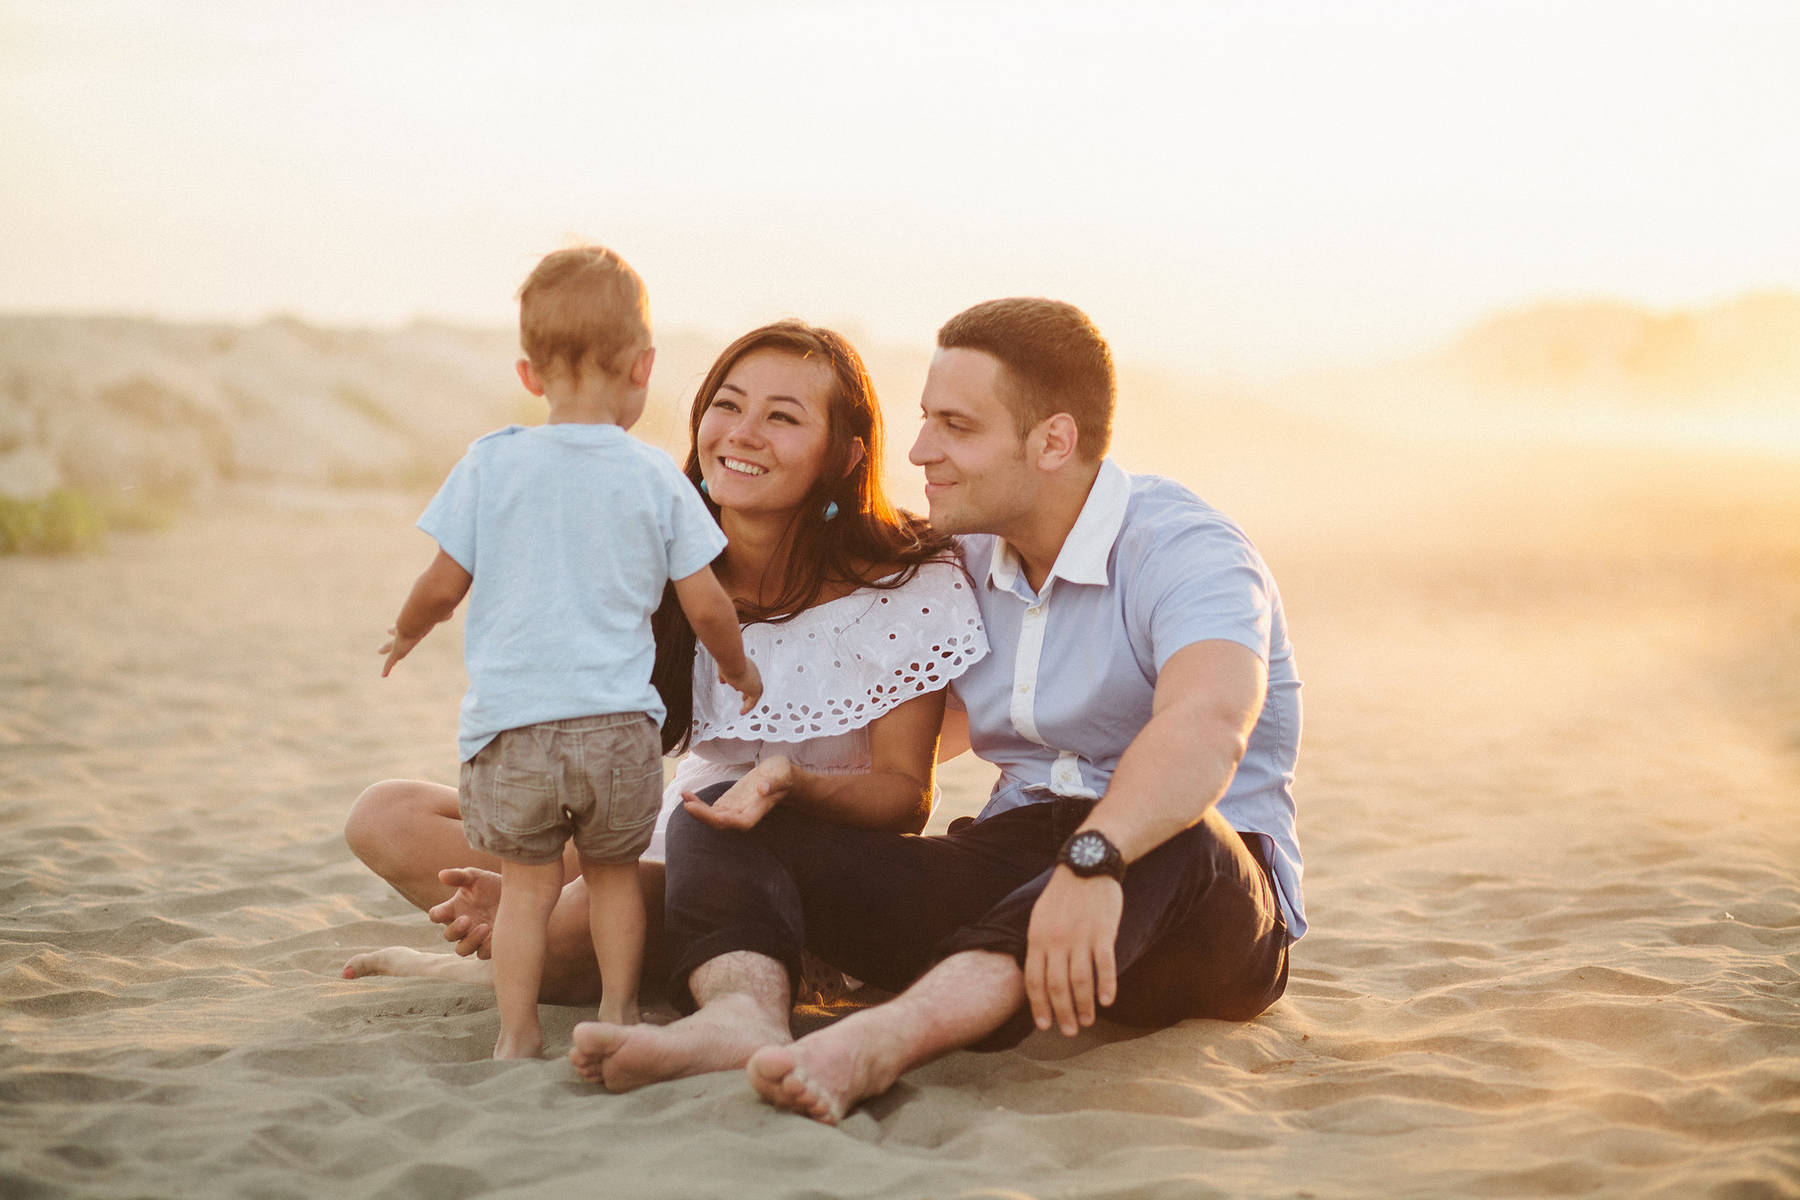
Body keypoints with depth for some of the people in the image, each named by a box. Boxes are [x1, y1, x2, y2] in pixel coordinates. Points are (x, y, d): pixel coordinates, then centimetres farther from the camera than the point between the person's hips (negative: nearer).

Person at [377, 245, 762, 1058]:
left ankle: (518, 1034, 9)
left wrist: (406, 634, 24)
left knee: (526, 882, 8)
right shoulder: (656, 479, 1)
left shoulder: (491, 464, -1)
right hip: (618, 724, 1)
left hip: (512, 724, 0)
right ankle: (618, 1015, 22)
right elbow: (705, 605, 3)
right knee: (613, 871, 17)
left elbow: (443, 585, 2)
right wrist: (739, 669, 23)